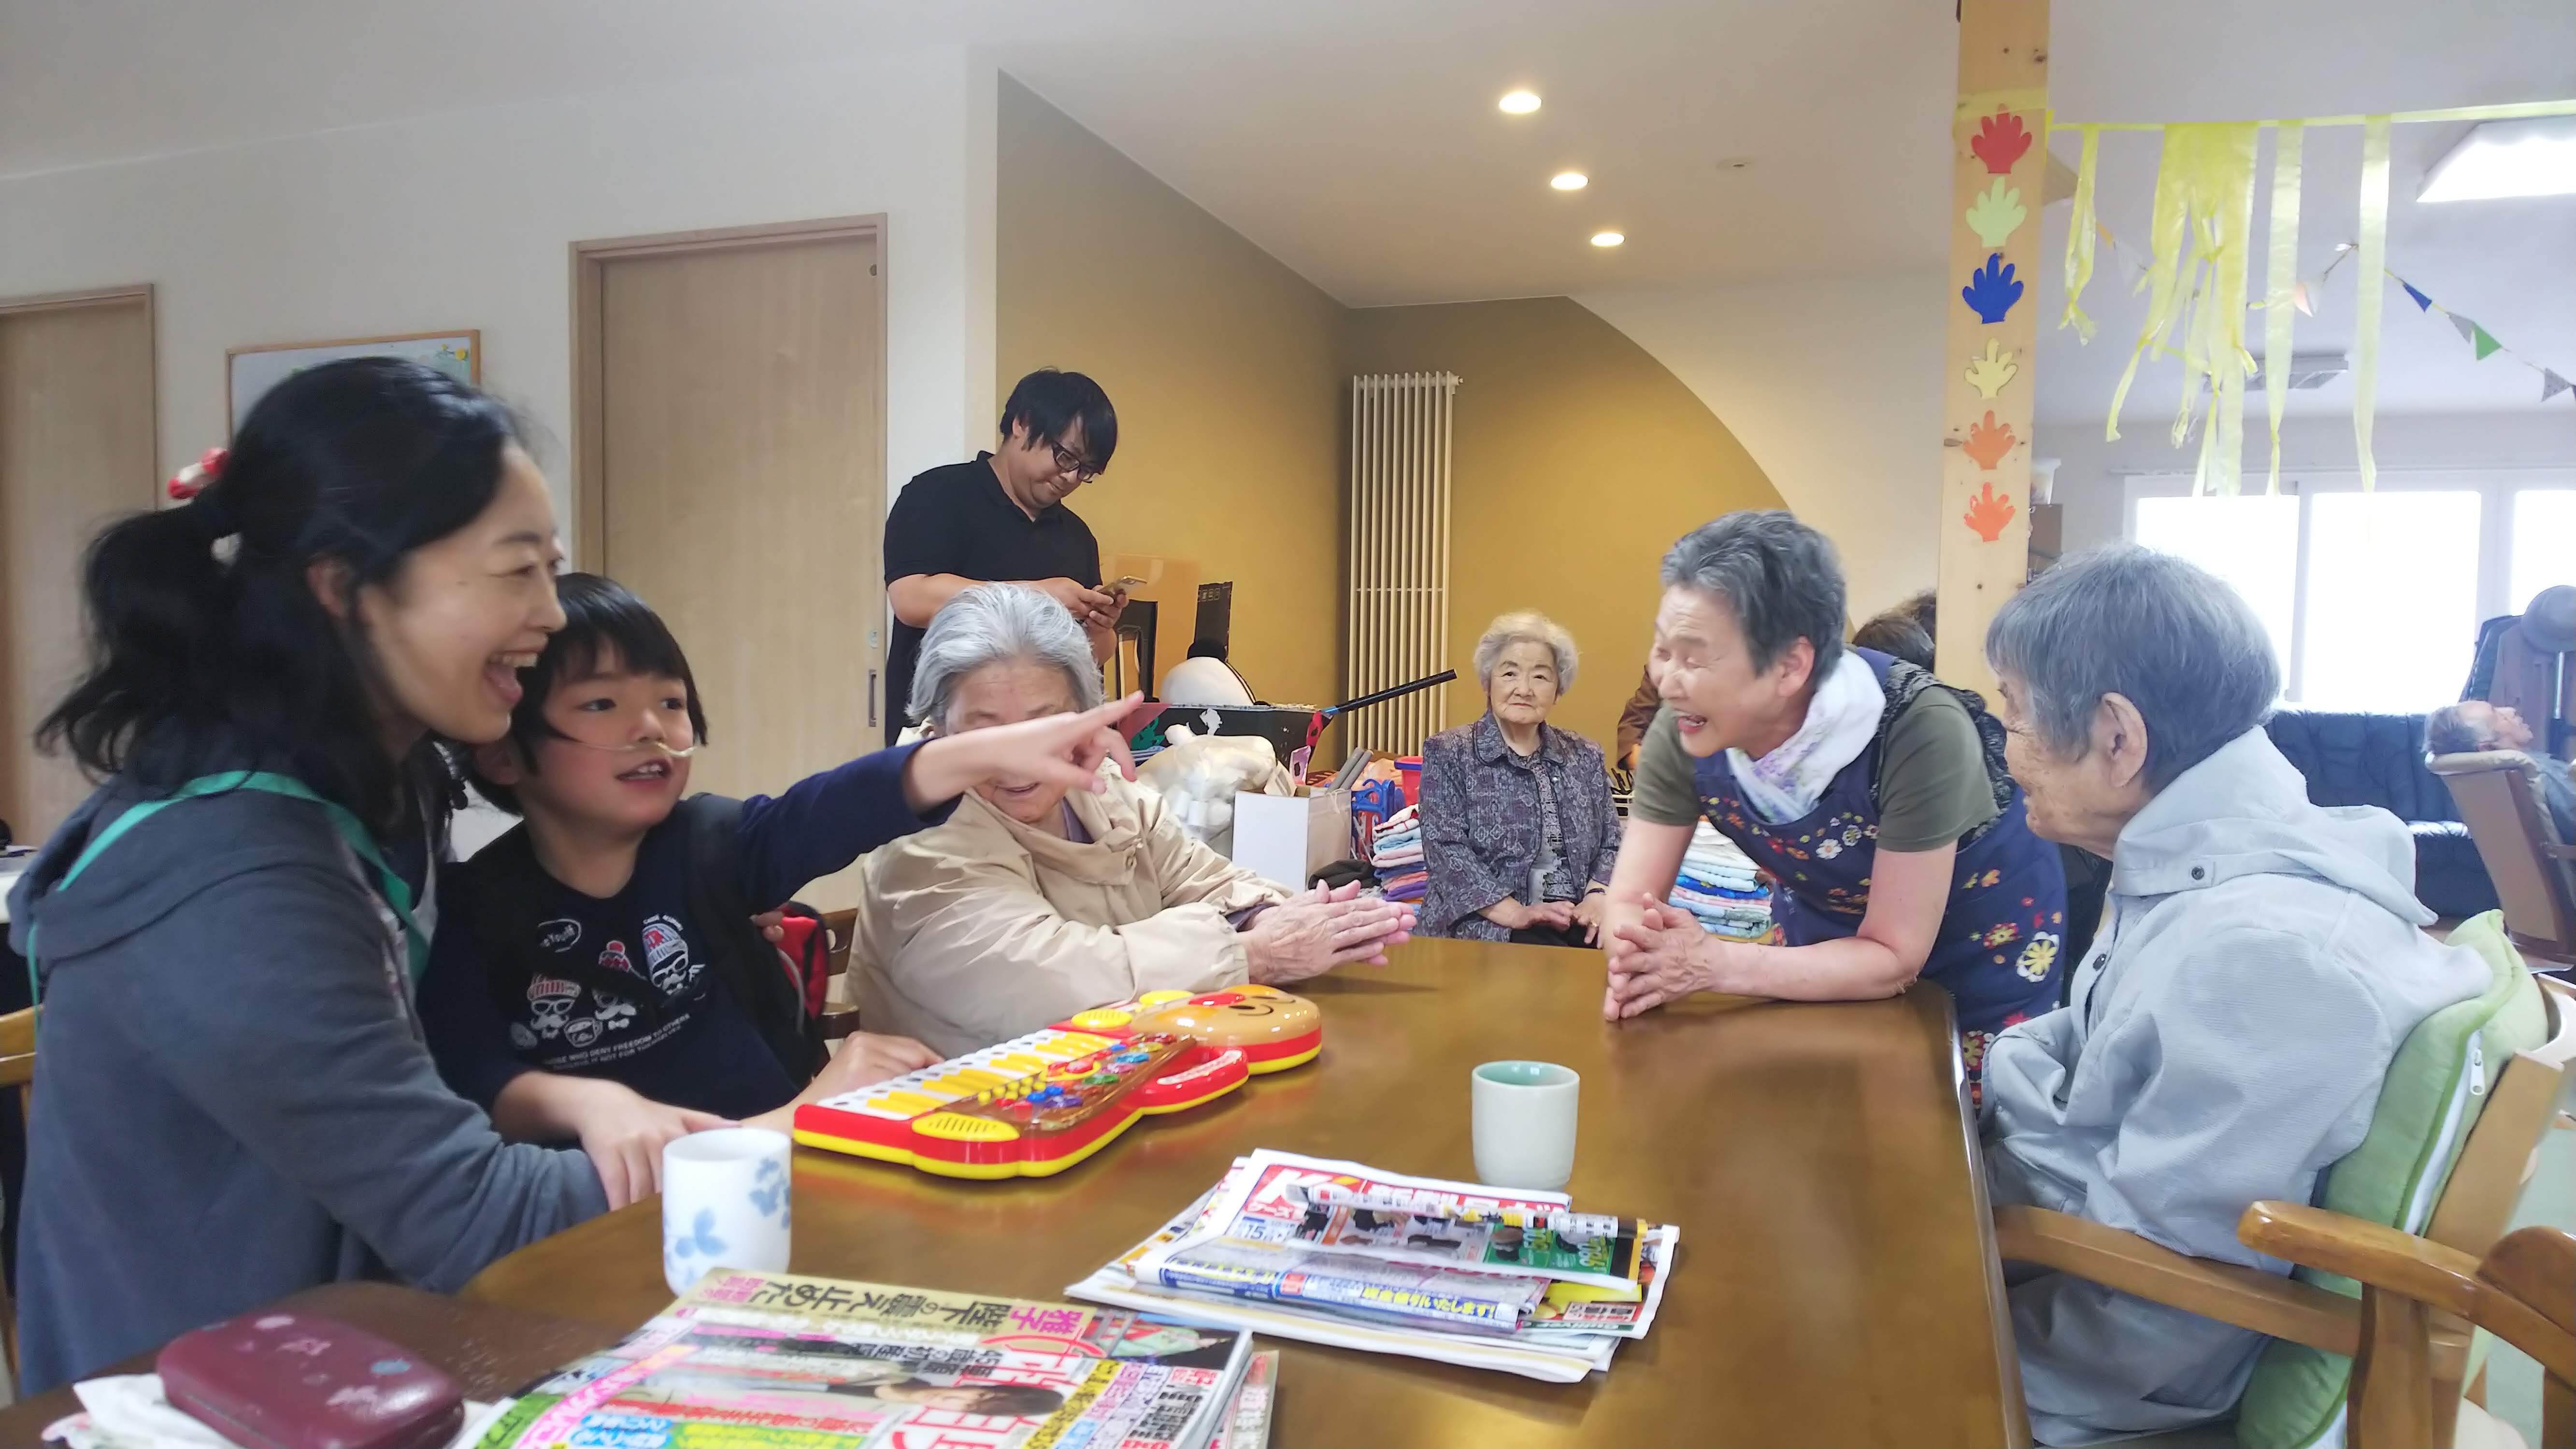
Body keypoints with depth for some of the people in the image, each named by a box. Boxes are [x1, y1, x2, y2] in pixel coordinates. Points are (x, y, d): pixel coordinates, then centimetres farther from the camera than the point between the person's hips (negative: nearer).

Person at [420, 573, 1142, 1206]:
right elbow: (467, 1082, -12)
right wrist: (585, 1102, -34)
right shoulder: (472, 911, -1)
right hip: (619, 1210, -1)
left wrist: (993, 749, -36)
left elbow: (835, 809, -17)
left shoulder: (709, 844, 2)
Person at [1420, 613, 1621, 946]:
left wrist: (1597, 897, -9)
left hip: (1579, 918, 5)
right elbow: (1447, 850, -8)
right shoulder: (1448, 754, 3)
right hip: (1486, 923, -4)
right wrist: (1516, 913, -19)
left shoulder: (1585, 757, 16)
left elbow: (1610, 845, 12)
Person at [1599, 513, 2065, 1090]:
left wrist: (1712, 964, -44)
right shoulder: (1683, 732, -27)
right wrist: (1644, 960, -45)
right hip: (1829, 921, 3)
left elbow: (1893, 959, -32)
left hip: (1984, 941, -3)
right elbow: (1631, 901, -21)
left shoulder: (1921, 732, -39)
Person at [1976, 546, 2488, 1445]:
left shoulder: (2267, 952, -31)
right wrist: (1991, 1062, -3)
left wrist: (2001, 1081, -16)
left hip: (2122, 1367, -8)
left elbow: (2142, 1242, -27)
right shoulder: (2199, 863, -1)